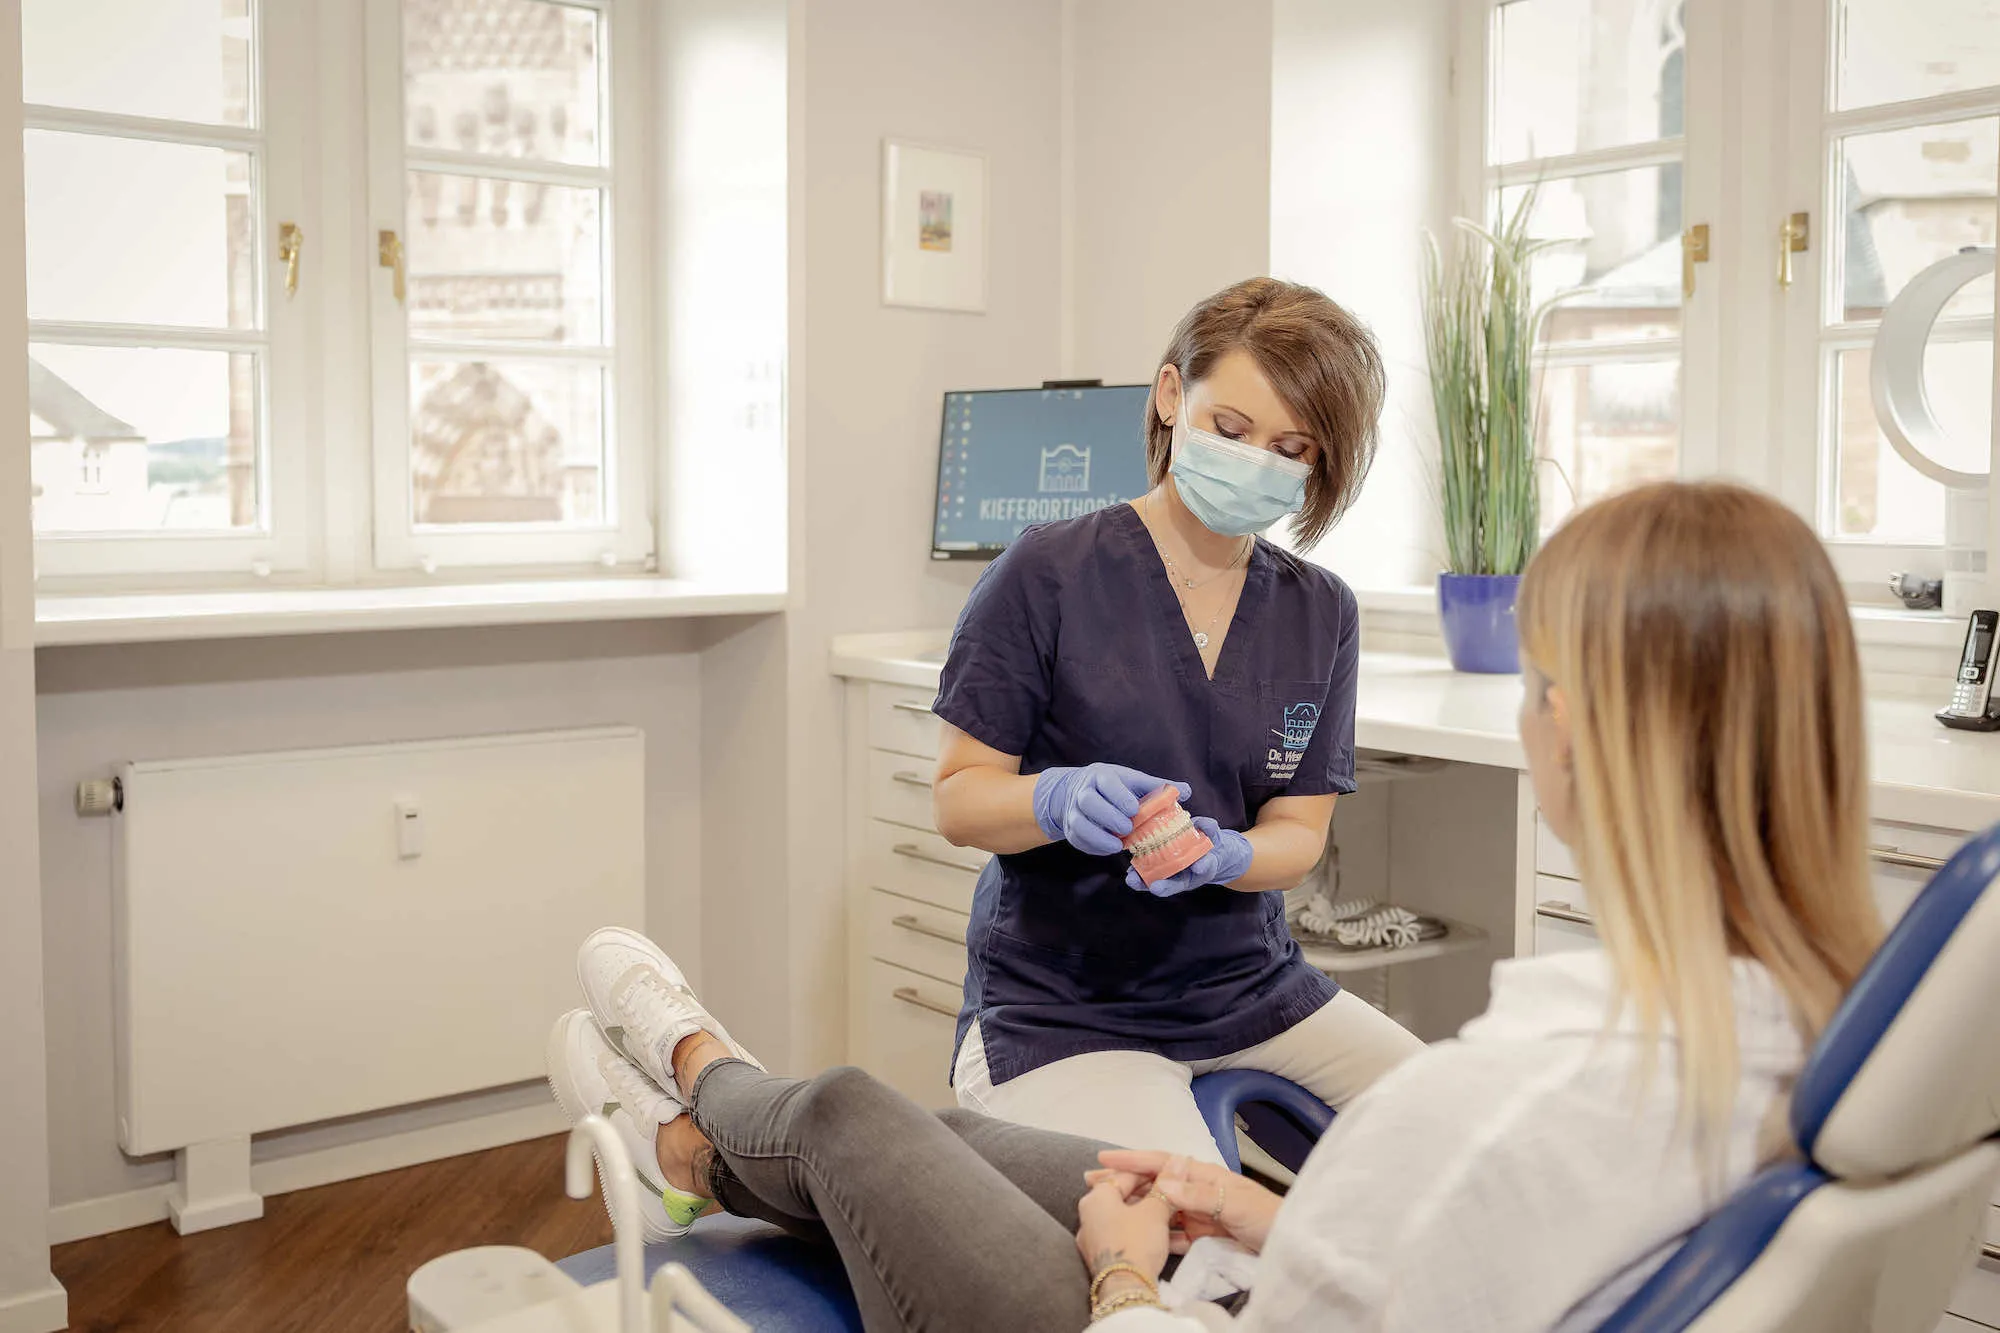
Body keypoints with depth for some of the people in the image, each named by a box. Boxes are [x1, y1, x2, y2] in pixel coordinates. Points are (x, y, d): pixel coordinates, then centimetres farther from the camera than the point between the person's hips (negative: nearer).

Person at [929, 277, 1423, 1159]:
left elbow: (1299, 830, 3)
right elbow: (957, 800, -7)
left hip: (1251, 986, 6)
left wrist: (1221, 855, -20)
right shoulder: (1048, 576, -9)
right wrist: (1059, 800, -29)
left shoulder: (1322, 613, 6)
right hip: (1058, 1010, -5)